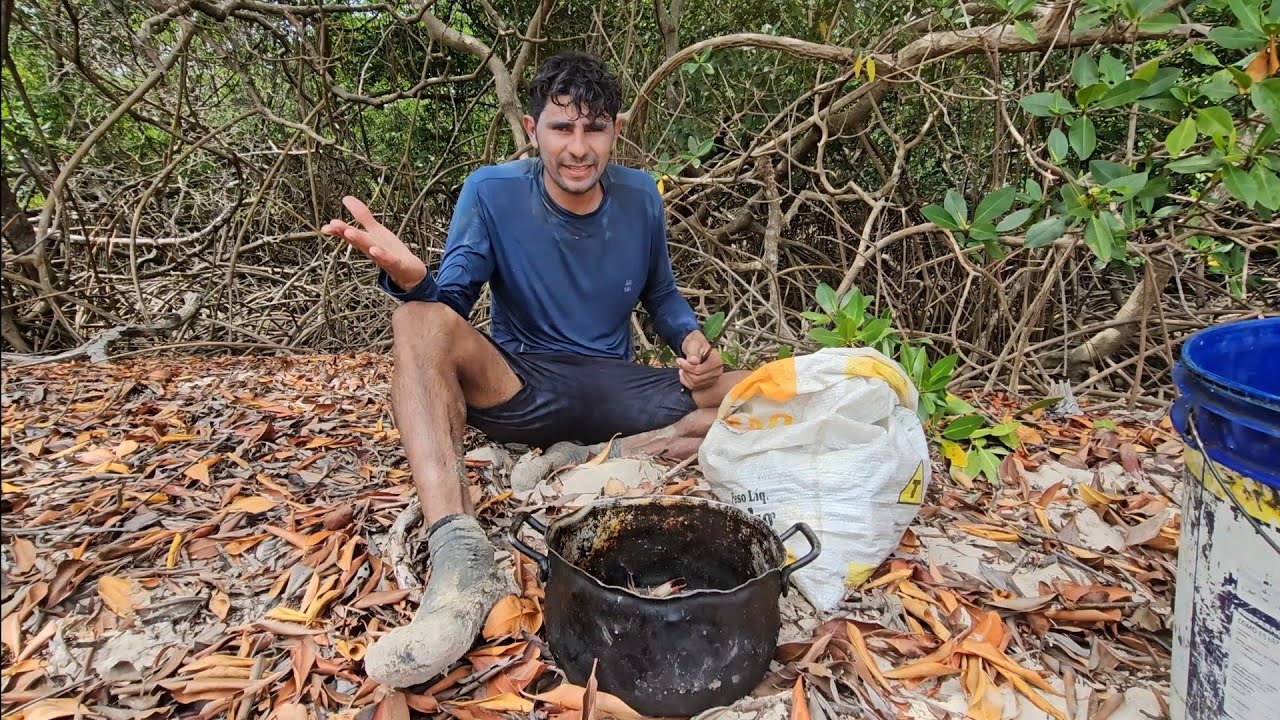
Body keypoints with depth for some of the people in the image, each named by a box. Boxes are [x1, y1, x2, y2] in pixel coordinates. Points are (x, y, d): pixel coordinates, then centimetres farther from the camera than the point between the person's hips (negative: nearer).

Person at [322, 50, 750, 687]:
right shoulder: (491, 192, -6)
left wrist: (692, 339, -8)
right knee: (420, 322, -32)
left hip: (615, 392, 3)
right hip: (521, 389, -2)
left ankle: (593, 461, -20)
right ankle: (462, 560, -46)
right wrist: (409, 277, -36)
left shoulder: (639, 197, 2)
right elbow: (449, 303, -12)